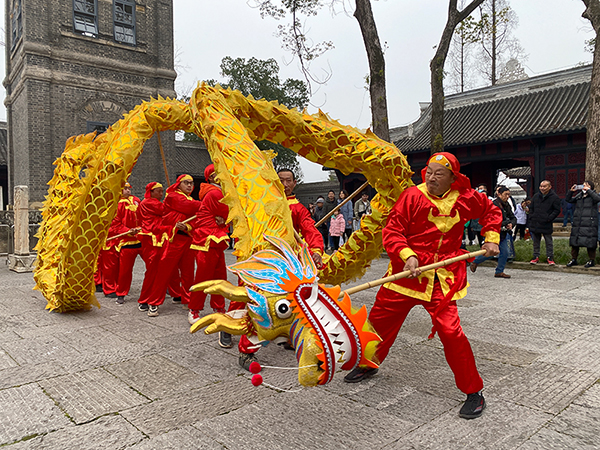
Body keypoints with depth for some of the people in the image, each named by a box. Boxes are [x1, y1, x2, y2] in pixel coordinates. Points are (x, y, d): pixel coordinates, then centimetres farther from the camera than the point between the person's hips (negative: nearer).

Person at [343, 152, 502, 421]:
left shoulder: (465, 198, 1)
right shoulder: (412, 196, -7)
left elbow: (491, 210, 21)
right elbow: (391, 232, -10)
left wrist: (491, 238, 11)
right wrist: (407, 256, -24)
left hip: (443, 276, -1)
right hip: (407, 271, 1)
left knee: (450, 331, -12)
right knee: (380, 319, 10)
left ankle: (474, 391, 10)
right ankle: (369, 364, 39)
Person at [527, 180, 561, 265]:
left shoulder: (554, 197, -4)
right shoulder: (536, 196, 8)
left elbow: (557, 210, -4)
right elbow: (531, 208, 15)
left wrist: (549, 218, -14)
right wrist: (530, 218, 6)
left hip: (547, 225, -4)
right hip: (535, 224, 4)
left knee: (549, 242, 6)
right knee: (536, 242, 12)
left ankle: (550, 257, 15)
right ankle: (536, 257, 21)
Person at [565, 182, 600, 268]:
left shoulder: (592, 195, 0)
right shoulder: (579, 195, 15)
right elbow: (569, 200, 19)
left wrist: (588, 190, -17)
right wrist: (571, 191, 5)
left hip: (589, 224, -5)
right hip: (577, 224, 5)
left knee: (590, 243, -3)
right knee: (574, 242, 7)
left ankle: (591, 260, 9)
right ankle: (574, 259, 17)